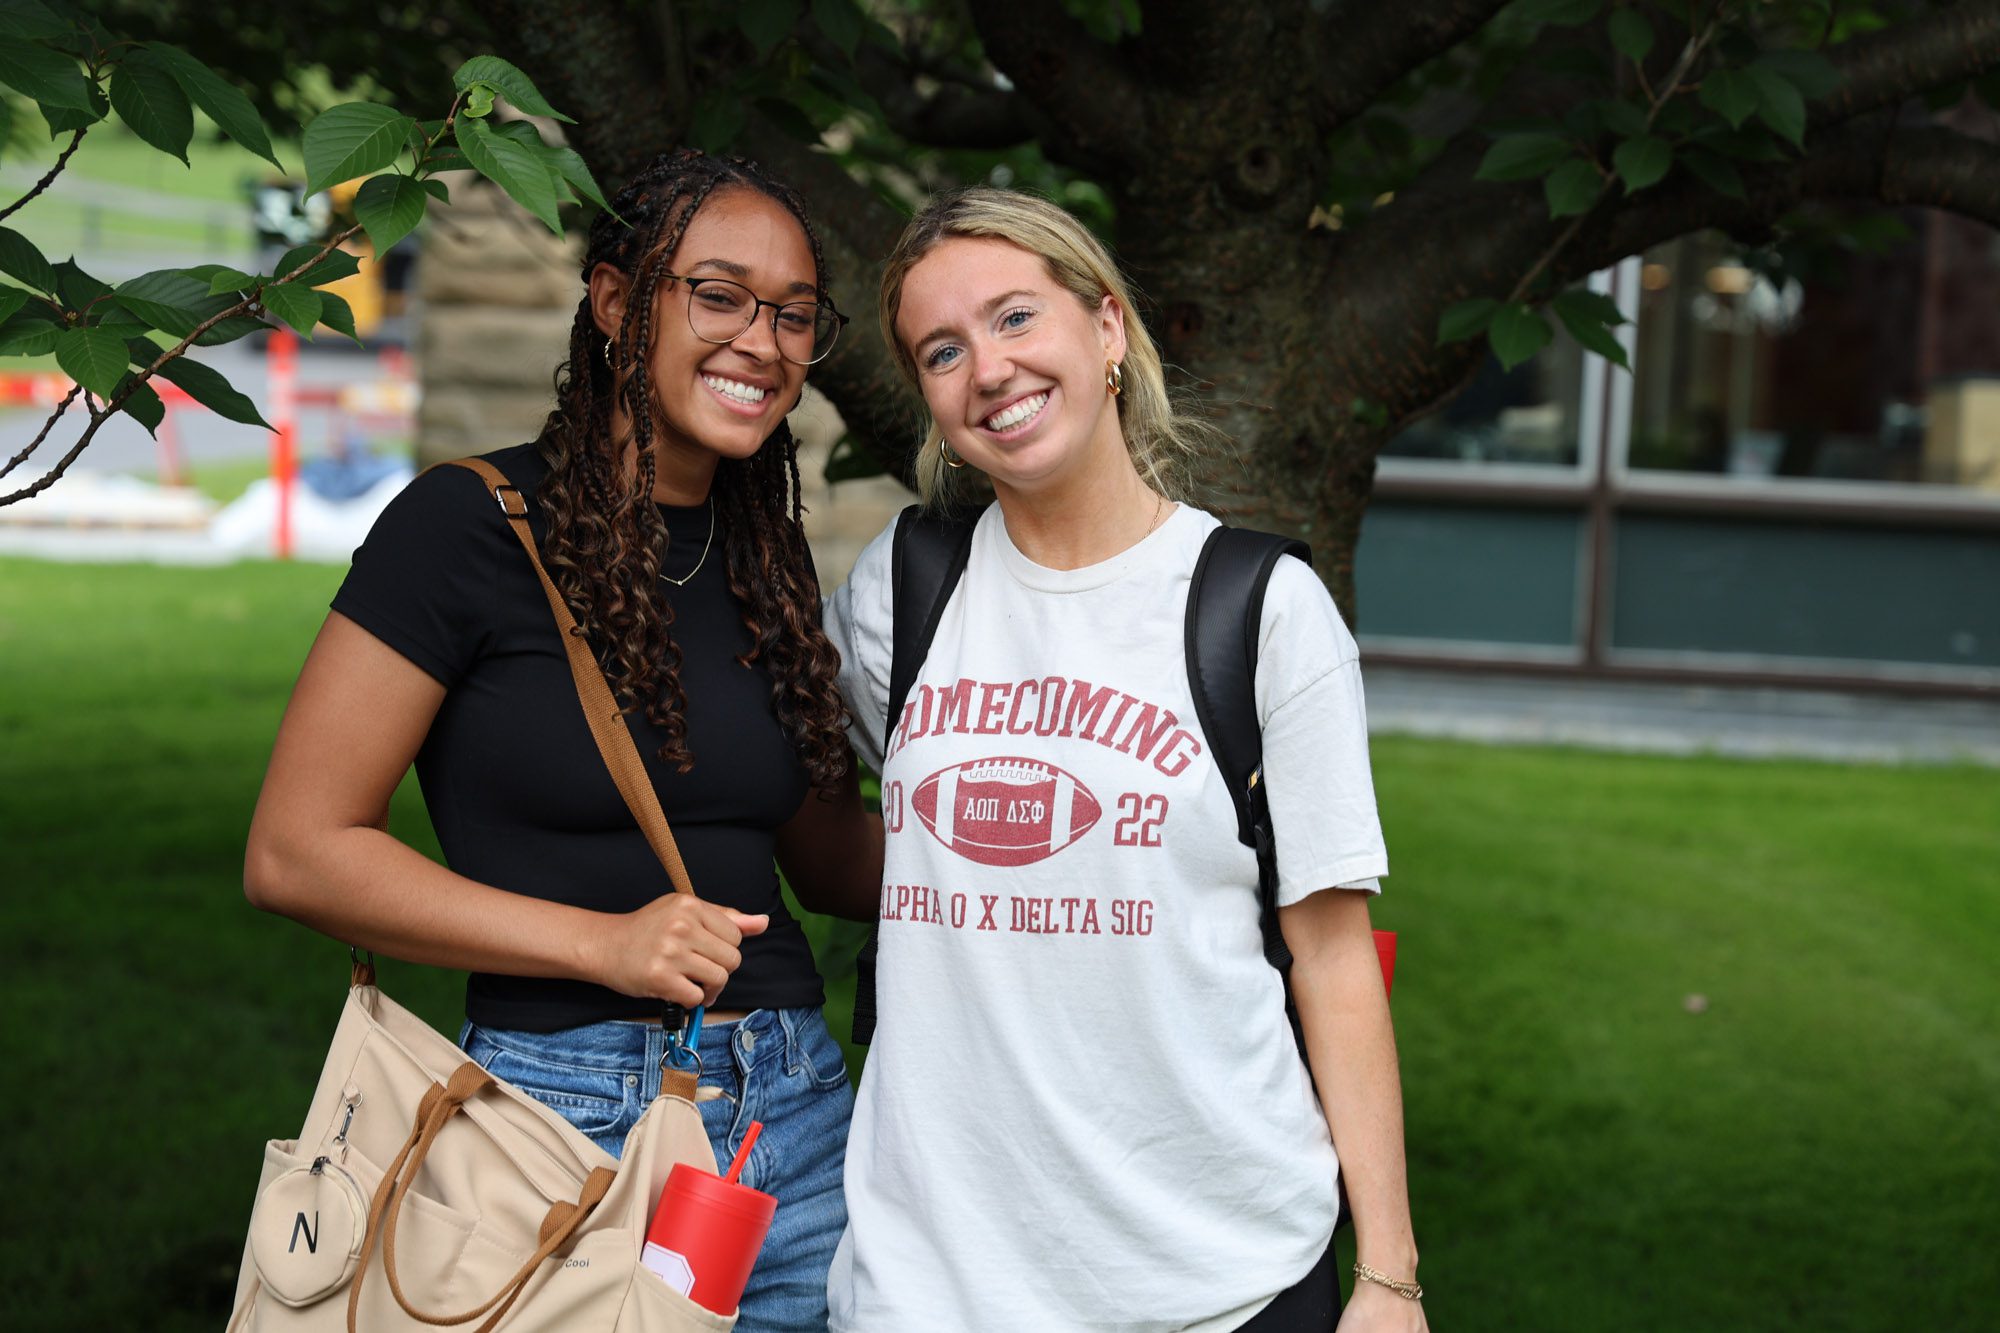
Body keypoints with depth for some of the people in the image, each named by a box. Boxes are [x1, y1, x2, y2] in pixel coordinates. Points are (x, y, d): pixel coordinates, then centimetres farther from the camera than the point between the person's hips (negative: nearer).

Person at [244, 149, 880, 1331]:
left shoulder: (765, 559, 9)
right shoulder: (475, 522, -9)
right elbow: (296, 852, -11)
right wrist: (601, 941, -18)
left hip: (797, 1121, 6)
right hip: (569, 1124, -6)